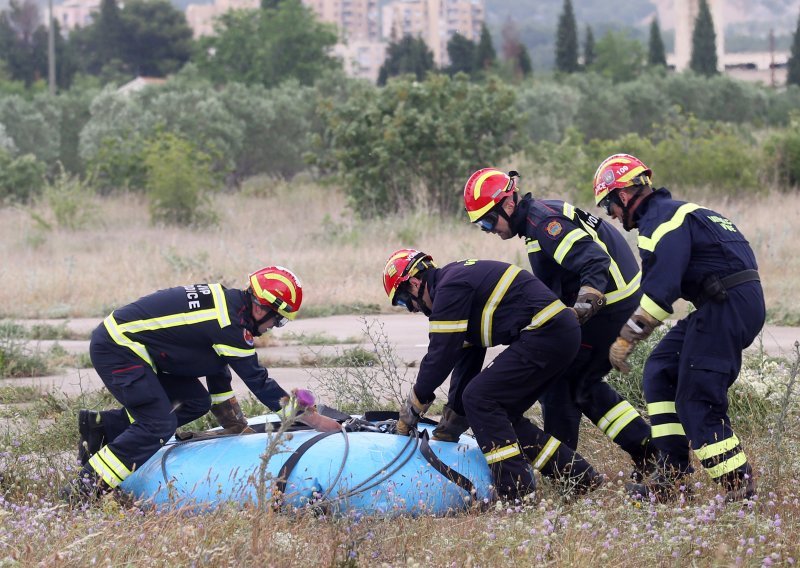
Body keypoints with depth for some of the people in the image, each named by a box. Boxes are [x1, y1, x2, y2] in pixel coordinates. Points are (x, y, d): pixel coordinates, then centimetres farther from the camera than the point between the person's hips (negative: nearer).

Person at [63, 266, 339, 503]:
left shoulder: (226, 301, 9)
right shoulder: (230, 322, -20)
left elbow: (217, 366, 18)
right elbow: (258, 380, -16)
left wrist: (234, 424, 22)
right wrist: (314, 419, -10)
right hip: (117, 349, -10)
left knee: (195, 402, 9)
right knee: (158, 425, -15)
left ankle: (102, 425, 12)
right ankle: (82, 490, -16)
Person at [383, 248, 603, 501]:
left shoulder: (450, 288, -9)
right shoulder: (461, 279, 23)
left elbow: (441, 353, -11)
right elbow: (466, 357, 25)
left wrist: (414, 403, 2)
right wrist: (452, 417, 25)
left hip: (544, 335, -10)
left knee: (479, 398, -9)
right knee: (504, 414, 14)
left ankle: (518, 492, -11)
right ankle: (582, 477, 16)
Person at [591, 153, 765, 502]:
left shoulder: (660, 221, -9)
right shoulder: (674, 212, 23)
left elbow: (657, 292, -20)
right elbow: (655, 291, 26)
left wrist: (625, 339, -16)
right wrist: (629, 334, 23)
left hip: (730, 305, -10)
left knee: (697, 401, -9)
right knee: (661, 371, 14)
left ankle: (740, 488, -10)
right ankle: (672, 474, 11)